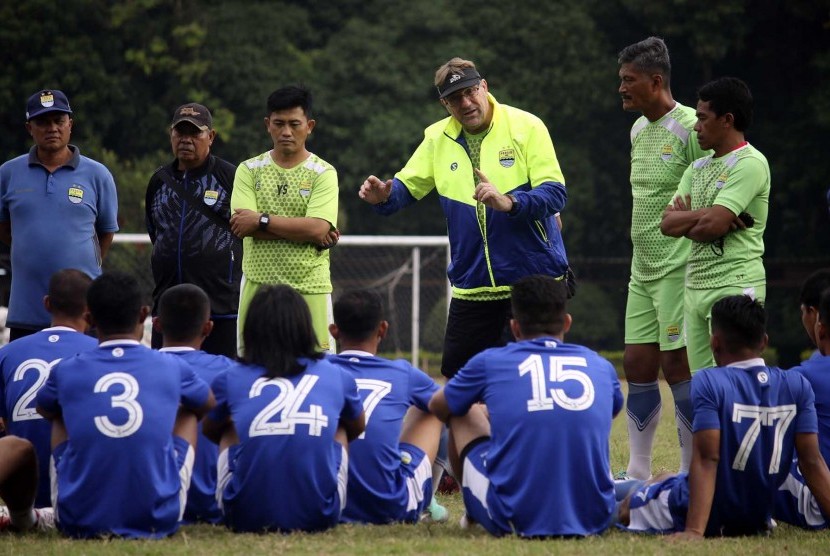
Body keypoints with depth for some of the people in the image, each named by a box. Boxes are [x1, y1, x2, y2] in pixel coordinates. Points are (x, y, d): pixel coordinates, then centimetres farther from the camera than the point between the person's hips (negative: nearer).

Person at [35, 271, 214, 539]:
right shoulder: (172, 368, 1)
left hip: (80, 523, 1)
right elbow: (208, 405, 27)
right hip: (158, 521, 0)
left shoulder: (66, 371, 1)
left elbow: (44, 410, 28)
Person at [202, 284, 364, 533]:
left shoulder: (230, 380, 5)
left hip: (246, 516, 0)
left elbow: (210, 430, 28)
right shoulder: (337, 378, 7)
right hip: (318, 516, 0)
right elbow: (357, 428, 30)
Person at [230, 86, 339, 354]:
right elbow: (243, 226, -7)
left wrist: (262, 220, -11)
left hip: (309, 289, -2)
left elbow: (318, 228, -12)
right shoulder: (249, 170, 8)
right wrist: (302, 230, -11)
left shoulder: (323, 173, 2)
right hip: (258, 285, 2)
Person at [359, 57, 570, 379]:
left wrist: (509, 202, -33)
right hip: (472, 287, 4)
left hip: (533, 277, -4)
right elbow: (406, 188, 13)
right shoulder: (437, 138, 6)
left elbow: (554, 193, -15)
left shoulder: (526, 127, -8)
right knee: (457, 375, 5)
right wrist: (384, 197, -11)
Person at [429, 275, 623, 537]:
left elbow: (437, 407, 27)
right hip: (594, 520, 2)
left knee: (463, 412, 25)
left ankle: (474, 515, 42)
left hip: (518, 520, -2)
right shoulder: (600, 367, 10)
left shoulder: (490, 362, 4)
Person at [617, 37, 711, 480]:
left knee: (678, 365, -7)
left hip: (679, 271, -9)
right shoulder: (638, 129, 14)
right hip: (642, 271, 9)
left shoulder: (689, 129, -13)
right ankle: (638, 476, 15)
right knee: (637, 364, 8)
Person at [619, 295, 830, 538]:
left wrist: (694, 531, -29)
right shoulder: (796, 385, -6)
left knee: (626, 508, 25)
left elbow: (707, 458, -25)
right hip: (757, 520, 5)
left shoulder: (709, 382, -18)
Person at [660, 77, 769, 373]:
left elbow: (713, 224, -18)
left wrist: (684, 220, 0)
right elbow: (667, 224, 9)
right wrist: (701, 218, -8)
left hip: (734, 285, -8)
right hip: (695, 286, 8)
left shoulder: (750, 163, -9)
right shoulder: (698, 168, 18)